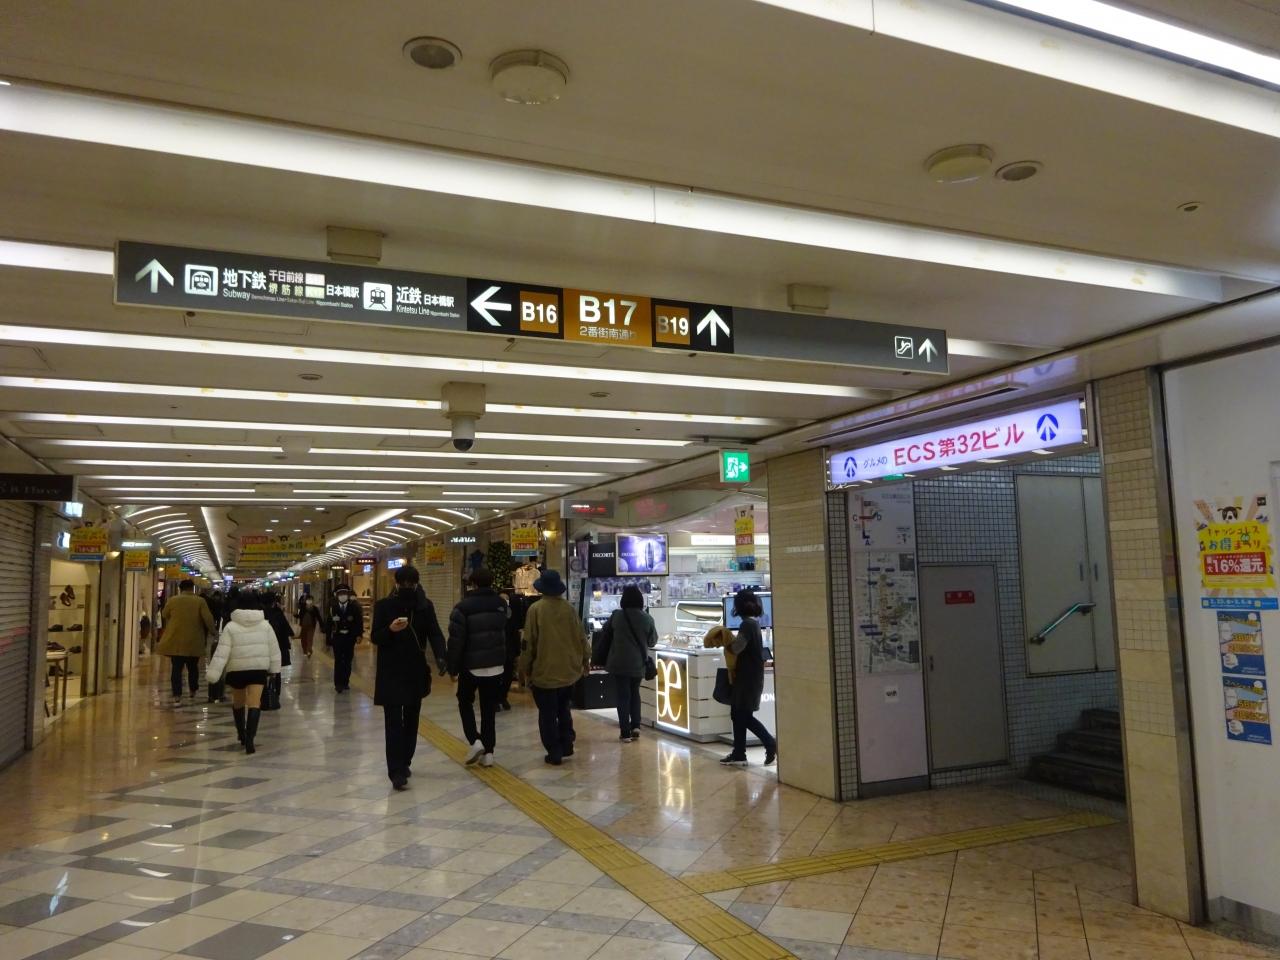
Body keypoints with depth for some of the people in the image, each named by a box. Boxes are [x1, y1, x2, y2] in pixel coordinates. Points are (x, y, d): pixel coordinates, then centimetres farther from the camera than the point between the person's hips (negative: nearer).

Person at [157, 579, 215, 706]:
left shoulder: (172, 601, 1)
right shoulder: (200, 601, -4)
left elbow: (165, 617, 11)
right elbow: (208, 618, -9)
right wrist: (213, 631, 4)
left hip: (175, 641, 0)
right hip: (194, 642, 0)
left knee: (176, 668, 2)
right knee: (193, 667, 18)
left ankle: (177, 696, -7)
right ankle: (193, 691, 30)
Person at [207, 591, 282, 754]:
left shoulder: (231, 626, -8)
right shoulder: (265, 625, 1)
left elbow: (222, 652, -12)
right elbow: (274, 649, 5)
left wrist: (213, 673, -10)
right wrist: (274, 669, 15)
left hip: (237, 670, 0)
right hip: (259, 669, 0)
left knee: (238, 702, 20)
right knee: (254, 704, -6)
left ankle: (242, 735, 34)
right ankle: (249, 739, -20)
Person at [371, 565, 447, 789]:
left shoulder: (425, 606, 0)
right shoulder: (384, 606, -5)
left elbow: (434, 634, -7)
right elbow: (375, 637, -4)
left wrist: (440, 656, -26)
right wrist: (390, 629, -26)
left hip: (416, 672, 3)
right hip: (391, 673, -3)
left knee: (411, 721, 13)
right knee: (394, 722, -7)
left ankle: (404, 763, 27)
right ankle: (396, 771, -8)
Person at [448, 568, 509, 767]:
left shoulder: (464, 606, -12)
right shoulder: (502, 605, 3)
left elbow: (456, 641, -11)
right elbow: (507, 634, 8)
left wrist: (453, 667, -4)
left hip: (471, 665, -3)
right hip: (496, 665, 4)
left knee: (465, 702, 16)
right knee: (489, 709, 10)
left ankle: (475, 741, 0)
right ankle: (488, 752, 10)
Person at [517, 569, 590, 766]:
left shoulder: (536, 609, -12)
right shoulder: (568, 608, -2)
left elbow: (529, 642, -10)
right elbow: (581, 636, 5)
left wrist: (525, 667, 3)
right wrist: (586, 659, 20)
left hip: (544, 671, -4)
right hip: (568, 670, 4)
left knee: (547, 715, 5)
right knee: (563, 709, 22)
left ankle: (554, 753, 6)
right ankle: (566, 746, 24)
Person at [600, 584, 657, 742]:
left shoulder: (616, 615, -9)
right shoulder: (647, 619, -6)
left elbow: (604, 633, 7)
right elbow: (653, 642, 5)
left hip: (619, 663, -2)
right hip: (638, 664, 2)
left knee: (623, 696, 5)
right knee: (635, 693, 20)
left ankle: (625, 733, 4)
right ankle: (635, 725, 12)